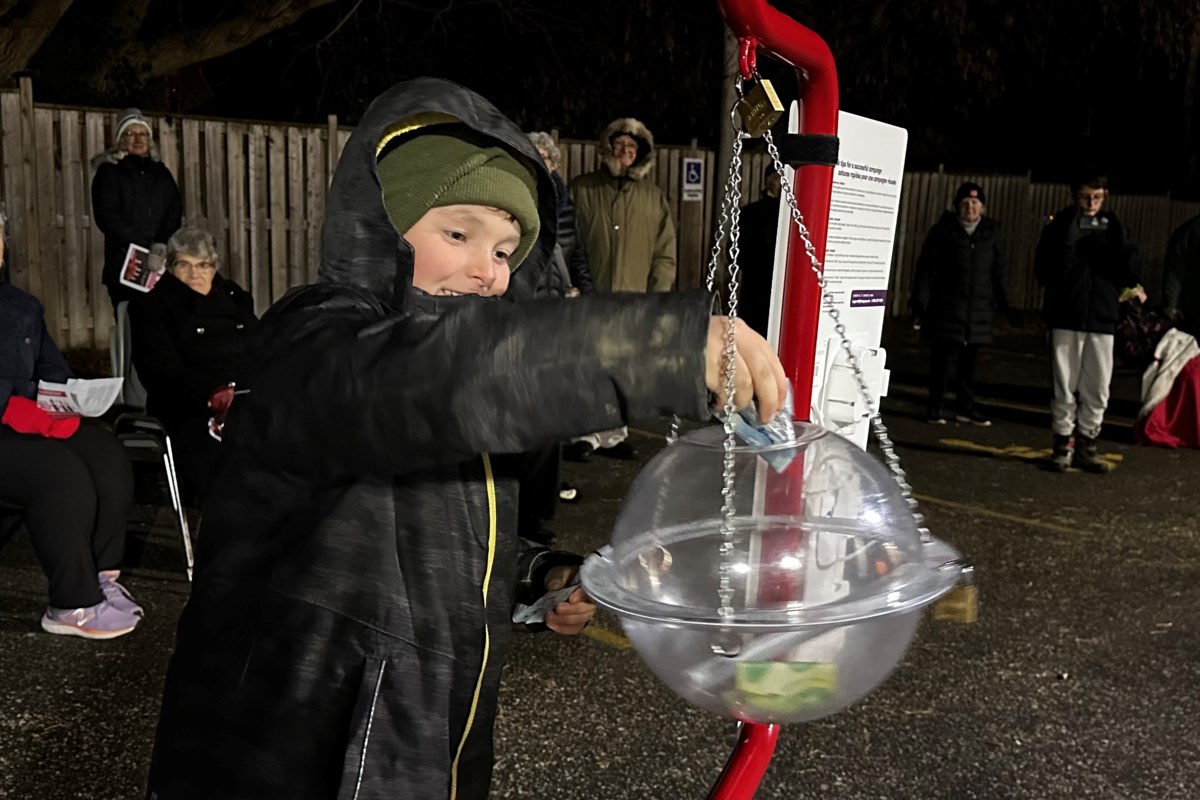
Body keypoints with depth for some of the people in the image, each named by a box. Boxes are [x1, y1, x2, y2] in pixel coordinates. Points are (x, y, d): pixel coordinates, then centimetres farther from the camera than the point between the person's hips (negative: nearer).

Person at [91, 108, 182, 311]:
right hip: (124, 262, -3)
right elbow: (108, 218, -6)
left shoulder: (161, 172, 19)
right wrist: (146, 245, -15)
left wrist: (161, 245, -9)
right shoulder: (109, 172, 6)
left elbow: (173, 214, 10)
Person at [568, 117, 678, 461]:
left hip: (632, 301, 2)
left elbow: (665, 253, 9)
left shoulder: (654, 197, 10)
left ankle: (613, 435, 16)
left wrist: (657, 294, 0)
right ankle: (587, 434, 7)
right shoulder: (582, 189, 4)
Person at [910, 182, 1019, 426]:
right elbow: (925, 267, -2)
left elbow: (997, 273, 16)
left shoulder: (991, 232, 11)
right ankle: (934, 407, 7)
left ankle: (965, 407, 21)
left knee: (969, 360, 10)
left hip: (979, 309, 4)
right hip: (947, 307, -4)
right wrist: (919, 303, -8)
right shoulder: (944, 230, 0)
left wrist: (1004, 306, 13)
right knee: (943, 359, -4)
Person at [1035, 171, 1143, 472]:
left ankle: (1086, 444, 16)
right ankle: (1064, 443, 12)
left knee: (1098, 388, 5)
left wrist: (1114, 235, -8)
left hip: (1102, 319, 2)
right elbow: (1045, 272, -9)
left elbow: (1130, 271, -1)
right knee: (1064, 387, 2)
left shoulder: (1112, 227, 8)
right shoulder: (1059, 227, 1)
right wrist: (1069, 240, -16)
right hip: (1066, 319, -2)